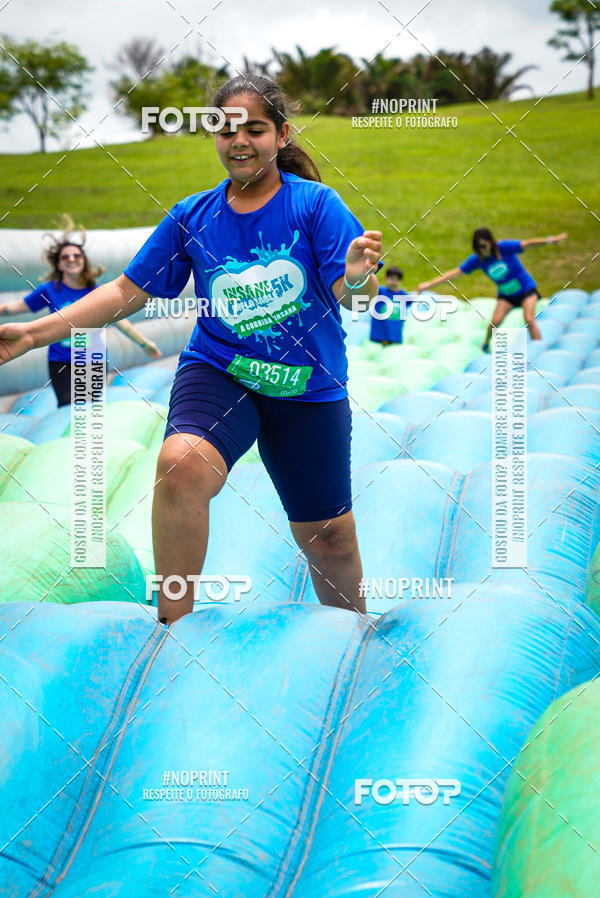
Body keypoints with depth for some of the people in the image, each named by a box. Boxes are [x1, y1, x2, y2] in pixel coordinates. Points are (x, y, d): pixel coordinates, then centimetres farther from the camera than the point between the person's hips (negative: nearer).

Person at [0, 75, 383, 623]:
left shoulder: (316, 202, -6)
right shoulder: (192, 216, 2)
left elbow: (350, 293, -12)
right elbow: (128, 292, 7)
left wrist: (357, 276, -38)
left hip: (308, 388, 0)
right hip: (218, 373, 1)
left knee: (330, 537, 5)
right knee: (181, 464, -32)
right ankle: (172, 630, -21)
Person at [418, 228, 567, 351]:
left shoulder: (504, 247, -23)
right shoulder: (477, 259, -13)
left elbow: (527, 243, -30)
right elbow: (454, 273, -11)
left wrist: (551, 240, -44)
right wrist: (429, 284, -15)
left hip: (526, 288, -3)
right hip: (506, 294, 3)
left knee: (529, 319, -21)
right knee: (495, 321, -13)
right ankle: (486, 344, 18)